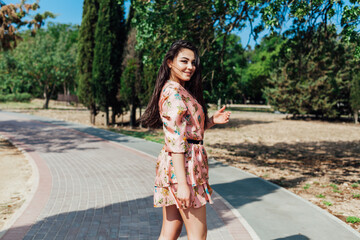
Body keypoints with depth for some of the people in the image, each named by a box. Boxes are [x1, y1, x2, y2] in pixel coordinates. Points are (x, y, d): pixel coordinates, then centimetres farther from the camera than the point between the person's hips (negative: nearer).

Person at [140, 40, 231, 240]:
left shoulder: (182, 91, 17)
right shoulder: (174, 92, -14)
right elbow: (175, 141, -20)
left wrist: (212, 121, 8)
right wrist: (182, 183, -23)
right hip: (182, 165, -10)